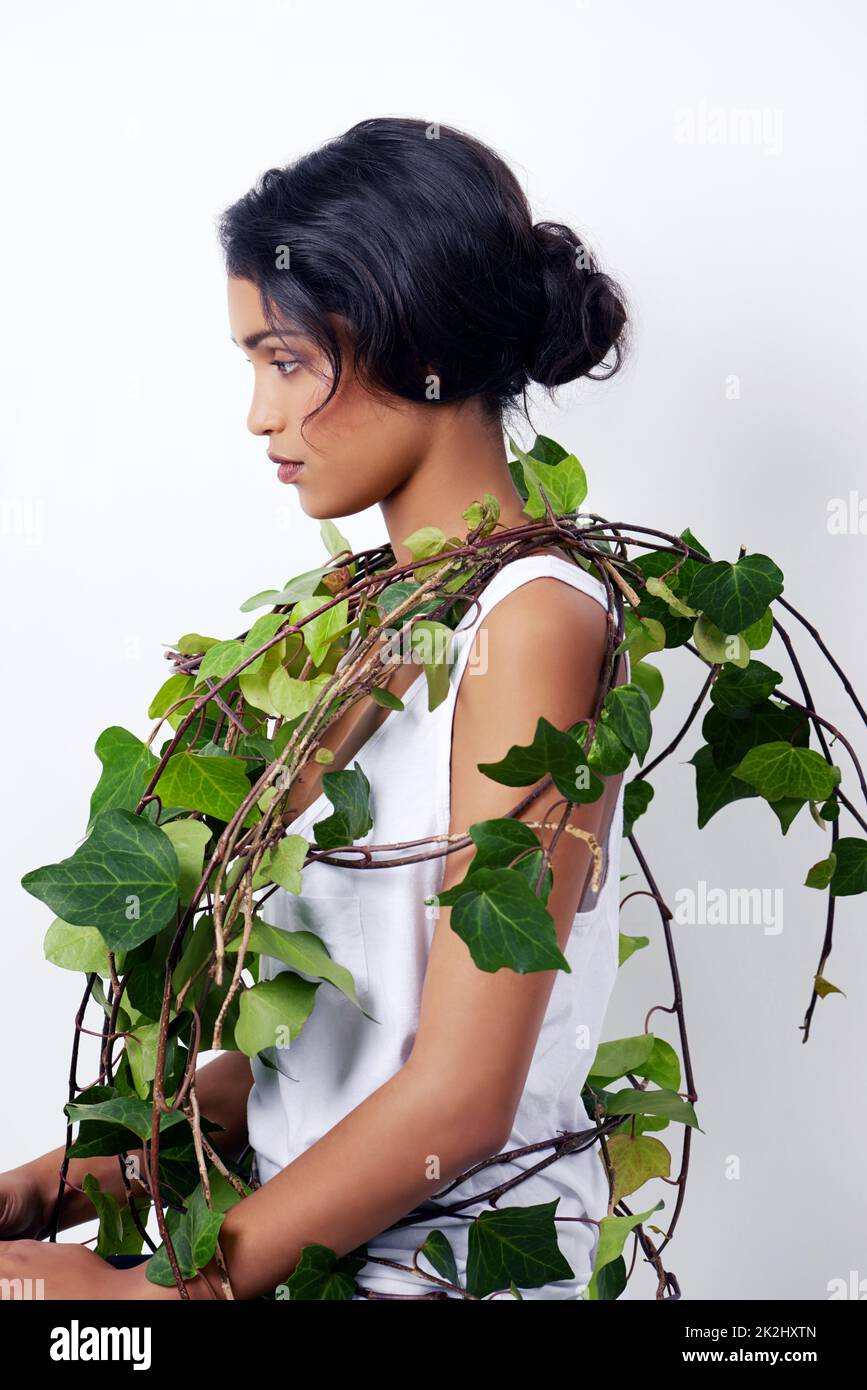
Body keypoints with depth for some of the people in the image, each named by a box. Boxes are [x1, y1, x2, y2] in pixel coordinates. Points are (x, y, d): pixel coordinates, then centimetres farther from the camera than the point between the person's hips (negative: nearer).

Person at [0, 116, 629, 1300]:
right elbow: (310, 1045, 10)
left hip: (440, 1257, -6)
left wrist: (156, 1286, -10)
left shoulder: (535, 620, -14)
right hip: (302, 1239, 6)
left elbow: (461, 1097, -17)